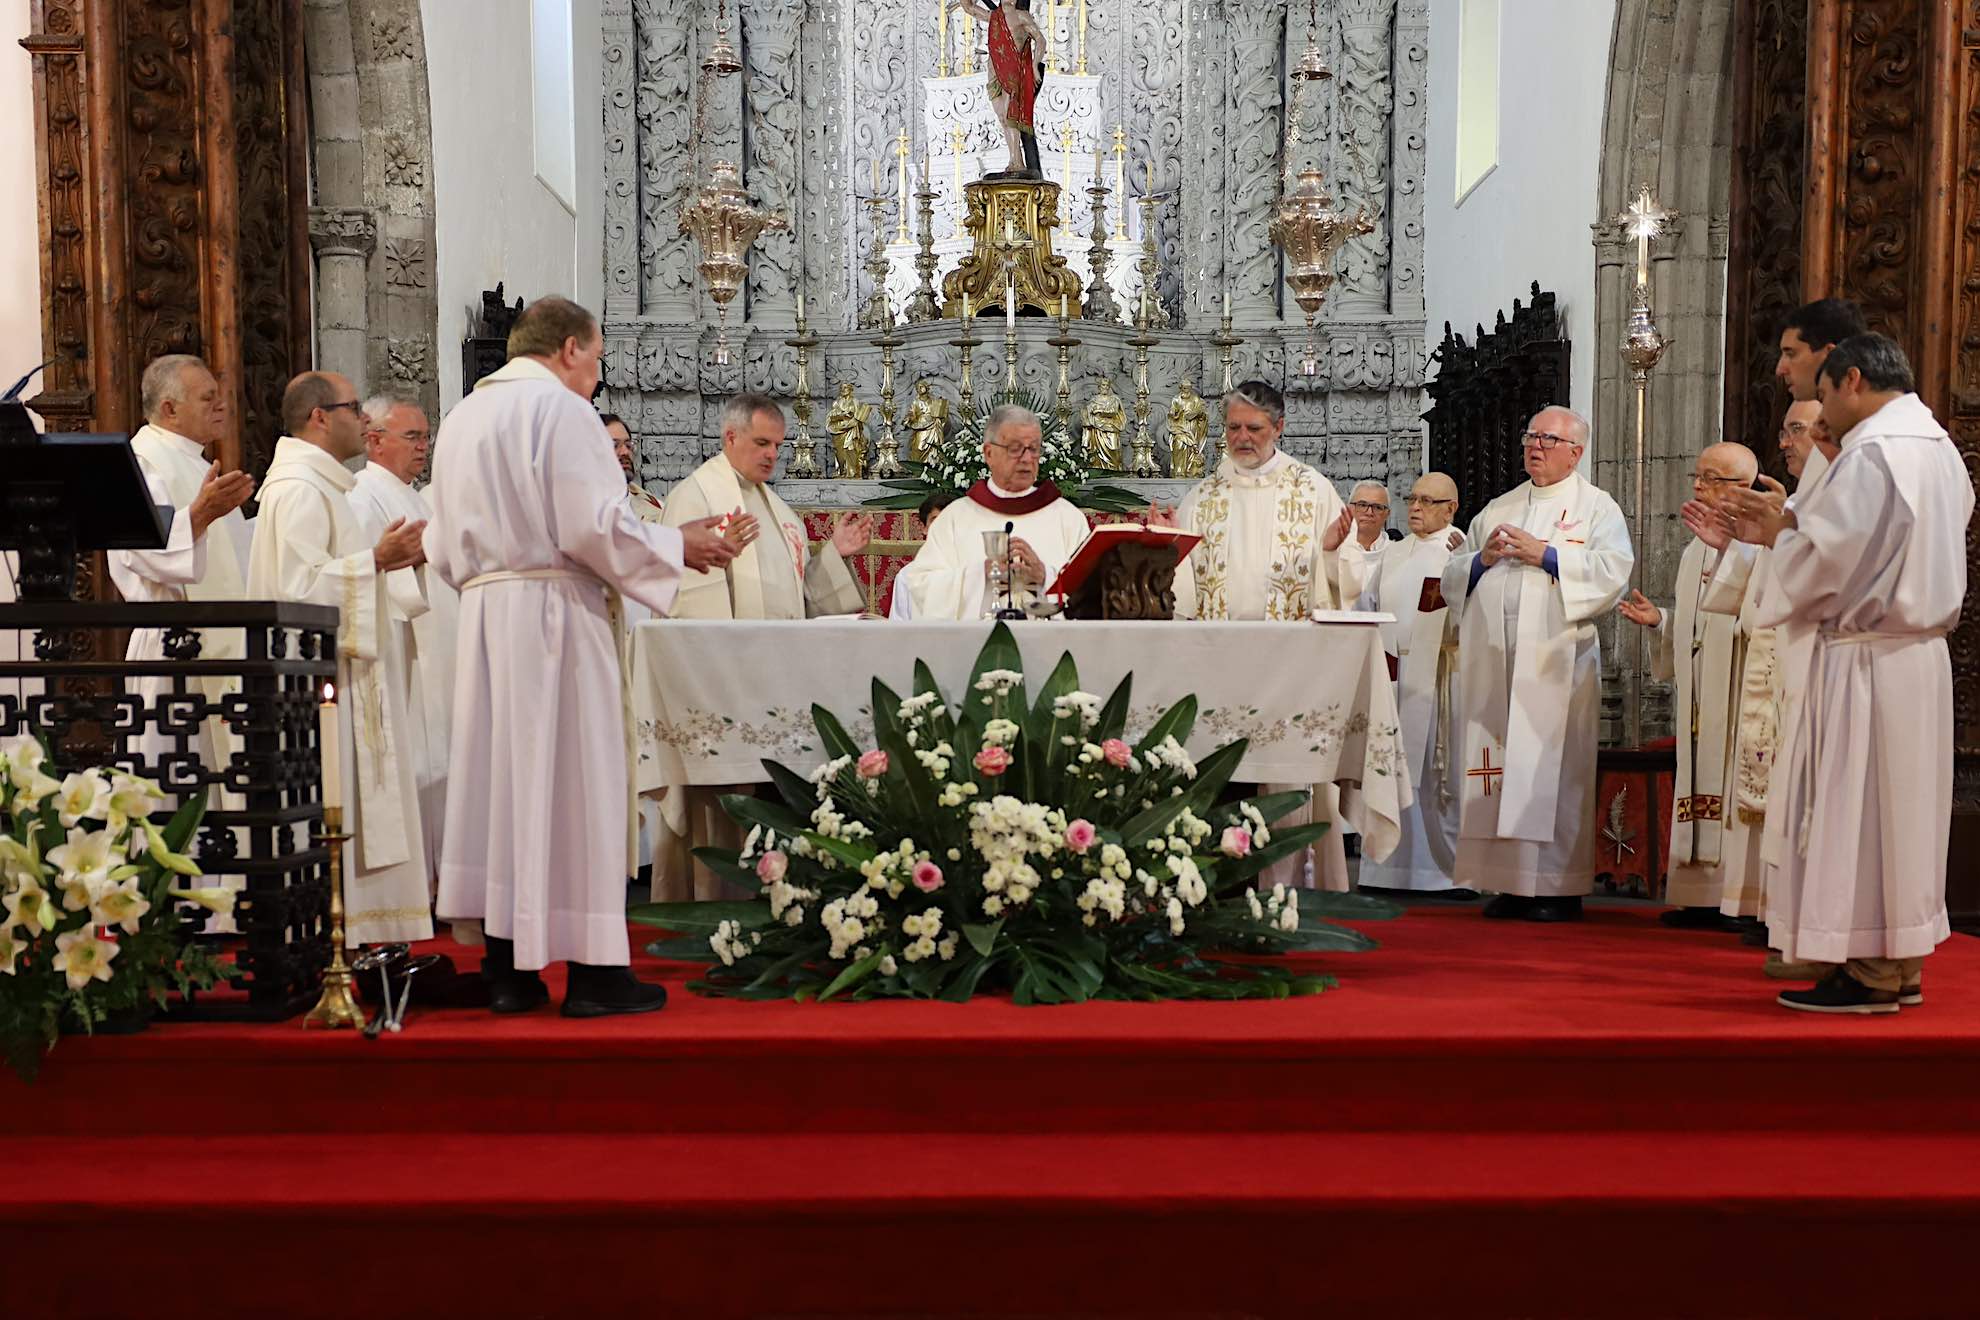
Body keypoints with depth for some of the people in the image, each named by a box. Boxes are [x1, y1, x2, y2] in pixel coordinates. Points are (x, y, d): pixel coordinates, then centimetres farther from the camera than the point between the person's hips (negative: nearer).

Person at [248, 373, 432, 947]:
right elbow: (299, 586, -23)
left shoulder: (315, 483, 19)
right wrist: (375, 560, -19)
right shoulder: (299, 489, -15)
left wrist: (383, 558, 14)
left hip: (336, 675, 11)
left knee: (341, 811, 12)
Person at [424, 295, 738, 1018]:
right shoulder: (560, 407, -7)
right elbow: (592, 526, -15)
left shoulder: (462, 416, 18)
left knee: (499, 775, 9)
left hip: (482, 613, 8)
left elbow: (445, 545, 19)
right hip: (553, 612, -8)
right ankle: (593, 970, 2)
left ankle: (508, 970, 12)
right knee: (571, 781, -3)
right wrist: (678, 544, -2)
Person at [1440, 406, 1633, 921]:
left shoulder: (1597, 508, 9)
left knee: (1554, 769, -7)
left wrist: (1545, 554, -13)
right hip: (1493, 662, 5)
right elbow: (1451, 577, 20)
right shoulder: (1497, 509, 23)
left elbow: (1613, 570, -9)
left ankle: (1561, 888, -1)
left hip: (1556, 661, -4)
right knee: (1500, 768, 2)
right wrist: (1482, 559, 0)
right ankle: (1512, 884, 8)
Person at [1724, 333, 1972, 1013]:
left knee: (1853, 810, -2)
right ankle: (1900, 966, 20)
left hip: (1863, 658, -9)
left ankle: (1868, 972, 3)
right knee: (1901, 807, 13)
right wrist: (1789, 526, 13)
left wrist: (1779, 533, 1)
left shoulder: (1869, 453, -16)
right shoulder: (1939, 448, 15)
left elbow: (1825, 563, -18)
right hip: (1919, 655, 10)